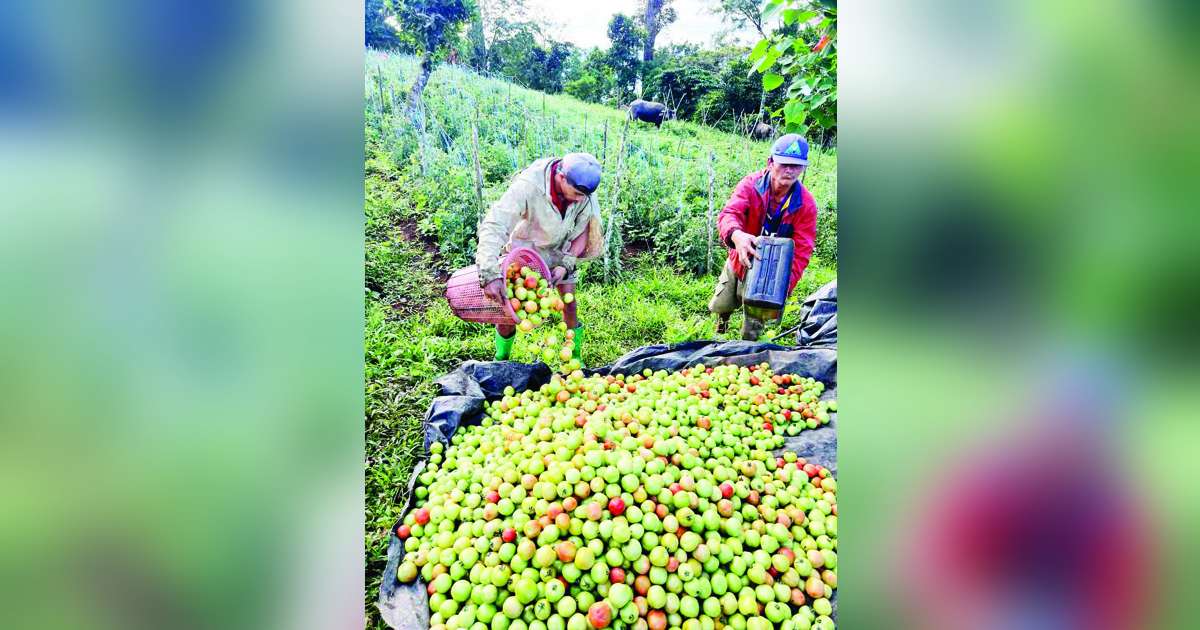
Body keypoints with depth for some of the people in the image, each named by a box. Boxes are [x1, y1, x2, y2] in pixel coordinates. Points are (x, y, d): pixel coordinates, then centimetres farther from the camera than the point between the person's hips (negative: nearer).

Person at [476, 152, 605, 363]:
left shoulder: (584, 191, -24)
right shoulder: (528, 186, -38)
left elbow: (582, 230, -10)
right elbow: (493, 226, -42)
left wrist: (566, 264, -21)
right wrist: (490, 275, -51)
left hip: (559, 249, 3)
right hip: (523, 246, -3)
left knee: (570, 305, -1)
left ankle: (575, 357, 20)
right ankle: (500, 360, 22)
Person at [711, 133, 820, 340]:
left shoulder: (805, 204, -19)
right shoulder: (751, 184, -19)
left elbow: (802, 251, -19)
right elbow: (728, 213, -34)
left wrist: (786, 284, -33)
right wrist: (736, 235, -58)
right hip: (740, 261, 1)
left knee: (752, 331, 6)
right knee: (719, 306, 21)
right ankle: (723, 318, 60)